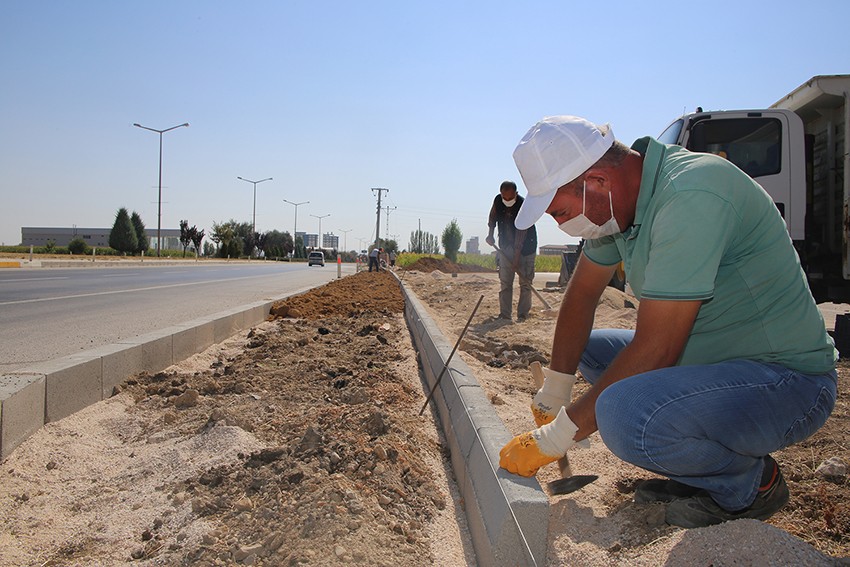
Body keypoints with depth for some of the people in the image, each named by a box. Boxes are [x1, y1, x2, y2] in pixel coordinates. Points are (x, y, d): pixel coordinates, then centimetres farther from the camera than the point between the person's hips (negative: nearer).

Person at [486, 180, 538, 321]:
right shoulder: (498, 201, -9)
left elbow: (520, 238, -26)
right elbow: (493, 217, 14)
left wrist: (516, 259, -26)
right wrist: (490, 234, -1)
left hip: (525, 247, -5)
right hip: (506, 246, 5)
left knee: (525, 282, -4)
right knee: (504, 282, 3)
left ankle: (522, 315, 1)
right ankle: (504, 314, 7)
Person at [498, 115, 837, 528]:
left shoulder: (689, 197, -28)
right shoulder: (619, 198, 0)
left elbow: (654, 350, -29)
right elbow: (582, 293, 11)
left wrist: (554, 439, -21)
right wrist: (552, 394, 9)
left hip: (787, 379, -9)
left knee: (623, 416, -33)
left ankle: (752, 481, -2)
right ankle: (698, 469, 12)